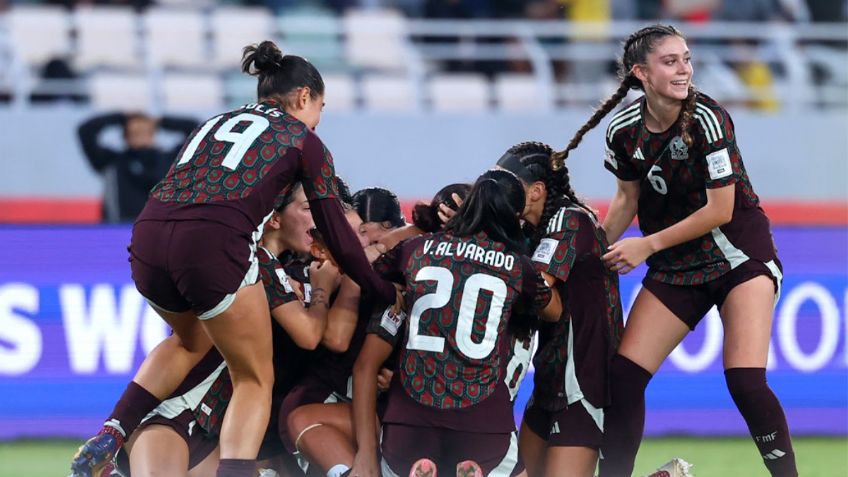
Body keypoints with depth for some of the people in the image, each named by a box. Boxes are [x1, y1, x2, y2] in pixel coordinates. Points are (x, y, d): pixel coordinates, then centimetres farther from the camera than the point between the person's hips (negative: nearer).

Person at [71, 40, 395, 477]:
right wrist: (386, 292, 26)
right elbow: (338, 237, 15)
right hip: (213, 247, -6)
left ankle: (109, 438, 17)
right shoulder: (304, 141, 17)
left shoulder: (215, 123, 32)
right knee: (255, 380, 11)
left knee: (192, 340, 34)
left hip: (147, 238, 6)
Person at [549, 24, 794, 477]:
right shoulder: (624, 130, -6)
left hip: (738, 255, -5)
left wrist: (648, 244, -15)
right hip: (675, 269, 5)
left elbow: (720, 210, -18)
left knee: (746, 381, -20)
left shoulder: (706, 118, -21)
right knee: (622, 376, -4)